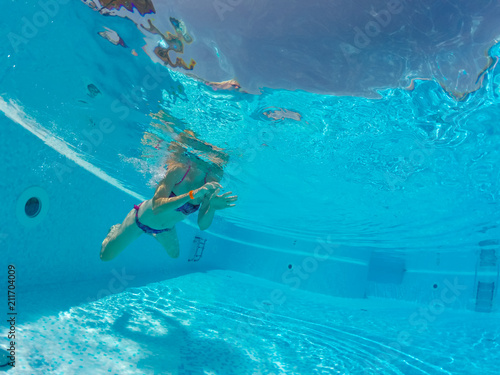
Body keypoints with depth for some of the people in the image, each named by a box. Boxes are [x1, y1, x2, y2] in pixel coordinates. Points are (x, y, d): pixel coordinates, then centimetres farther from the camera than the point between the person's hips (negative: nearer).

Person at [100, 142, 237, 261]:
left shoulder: (209, 187, -21)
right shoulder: (179, 169, -35)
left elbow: (202, 225, -18)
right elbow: (157, 207, -44)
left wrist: (212, 206, -37)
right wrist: (192, 194, -52)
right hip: (142, 219, -5)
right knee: (106, 256, 11)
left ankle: (153, 234, 49)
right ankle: (115, 230, 41)